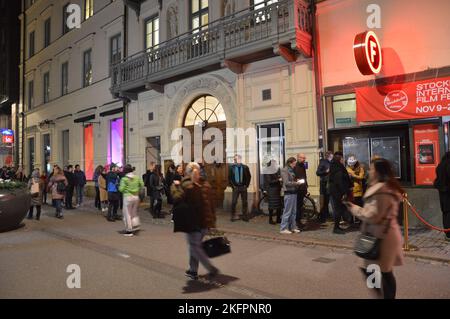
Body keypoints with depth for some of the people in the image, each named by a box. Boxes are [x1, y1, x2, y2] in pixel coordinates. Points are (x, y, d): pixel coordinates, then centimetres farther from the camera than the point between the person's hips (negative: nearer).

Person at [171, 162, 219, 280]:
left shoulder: (186, 185, -11)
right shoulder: (206, 185, 7)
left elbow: (177, 198, -22)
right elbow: (212, 204, 10)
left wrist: (175, 186, -7)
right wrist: (212, 221, 15)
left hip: (193, 222, -6)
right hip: (206, 222, 6)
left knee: (194, 246, 4)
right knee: (196, 244, 17)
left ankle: (211, 268, -4)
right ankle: (193, 270, 24)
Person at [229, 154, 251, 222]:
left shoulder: (245, 167, 0)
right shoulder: (232, 167, 2)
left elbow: (249, 176, 4)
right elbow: (229, 177, 5)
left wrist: (246, 185, -2)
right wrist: (232, 185, -3)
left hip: (243, 187, 0)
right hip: (235, 187, 0)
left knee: (245, 202, 5)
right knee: (234, 202, -2)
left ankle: (245, 216, 14)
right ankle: (233, 216, 9)